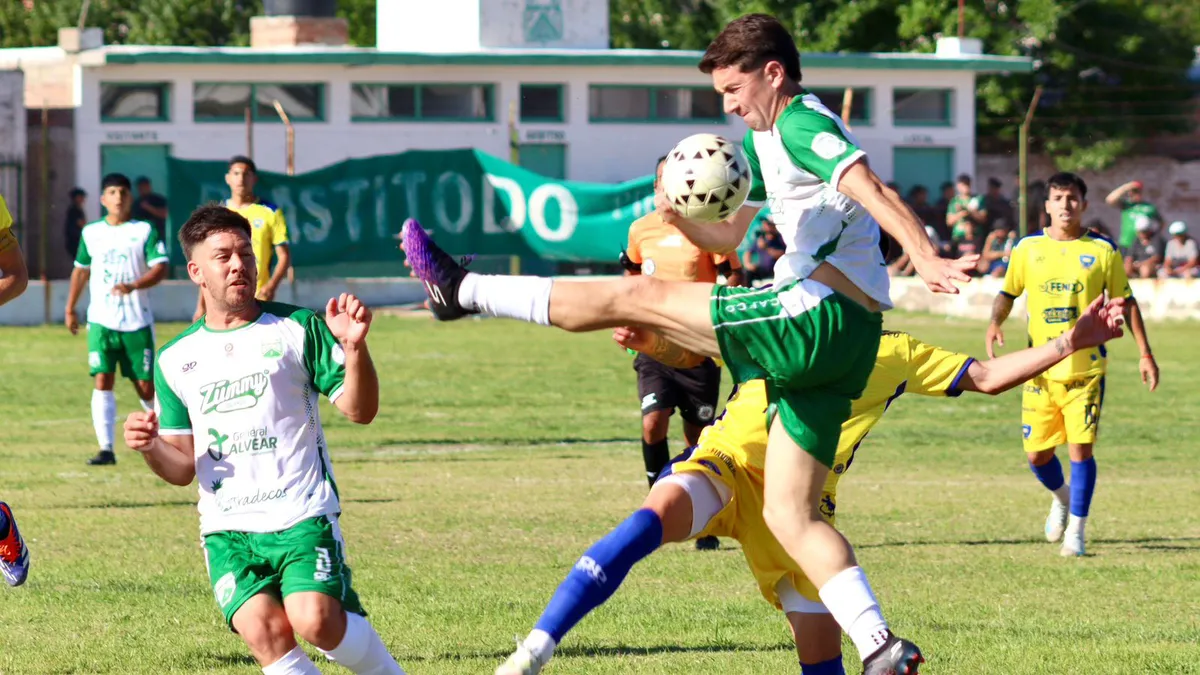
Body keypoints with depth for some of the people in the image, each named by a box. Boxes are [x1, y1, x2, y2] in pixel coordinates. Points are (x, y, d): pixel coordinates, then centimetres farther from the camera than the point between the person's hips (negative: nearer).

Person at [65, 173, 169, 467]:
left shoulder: (144, 231, 0)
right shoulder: (91, 233, 9)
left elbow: (160, 267, -10)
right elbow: (81, 270, 21)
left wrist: (133, 286, -26)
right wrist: (70, 309, 22)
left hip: (137, 320, -2)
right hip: (101, 320, 2)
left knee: (145, 386, 3)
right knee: (103, 381, -11)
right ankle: (106, 448, -12)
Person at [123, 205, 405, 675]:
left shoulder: (297, 330, 4)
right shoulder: (175, 360, 12)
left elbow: (359, 410, -1)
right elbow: (183, 468, 15)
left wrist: (354, 348, -18)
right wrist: (151, 448, -7)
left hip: (302, 515, -2)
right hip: (227, 529, 2)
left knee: (315, 622, -23)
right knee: (263, 632, -19)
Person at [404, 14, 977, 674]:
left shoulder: (803, 124, -7)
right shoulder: (763, 140, 25)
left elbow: (872, 191, -24)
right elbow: (728, 237, 33)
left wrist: (929, 261, -40)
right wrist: (678, 218, 10)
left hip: (813, 315, -10)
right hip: (840, 346, 10)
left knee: (636, 297, -2)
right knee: (789, 514, 6)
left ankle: (464, 291, 5)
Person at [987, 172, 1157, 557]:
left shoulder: (1102, 252, 0)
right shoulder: (1028, 249, 4)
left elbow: (1125, 302, 6)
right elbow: (1008, 293, 14)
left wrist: (1145, 354, 2)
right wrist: (995, 323, -8)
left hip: (1086, 369, -2)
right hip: (1041, 372, 2)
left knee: (1081, 448, -11)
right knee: (1037, 455, 4)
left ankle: (1075, 532, -1)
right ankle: (1062, 497, 37)